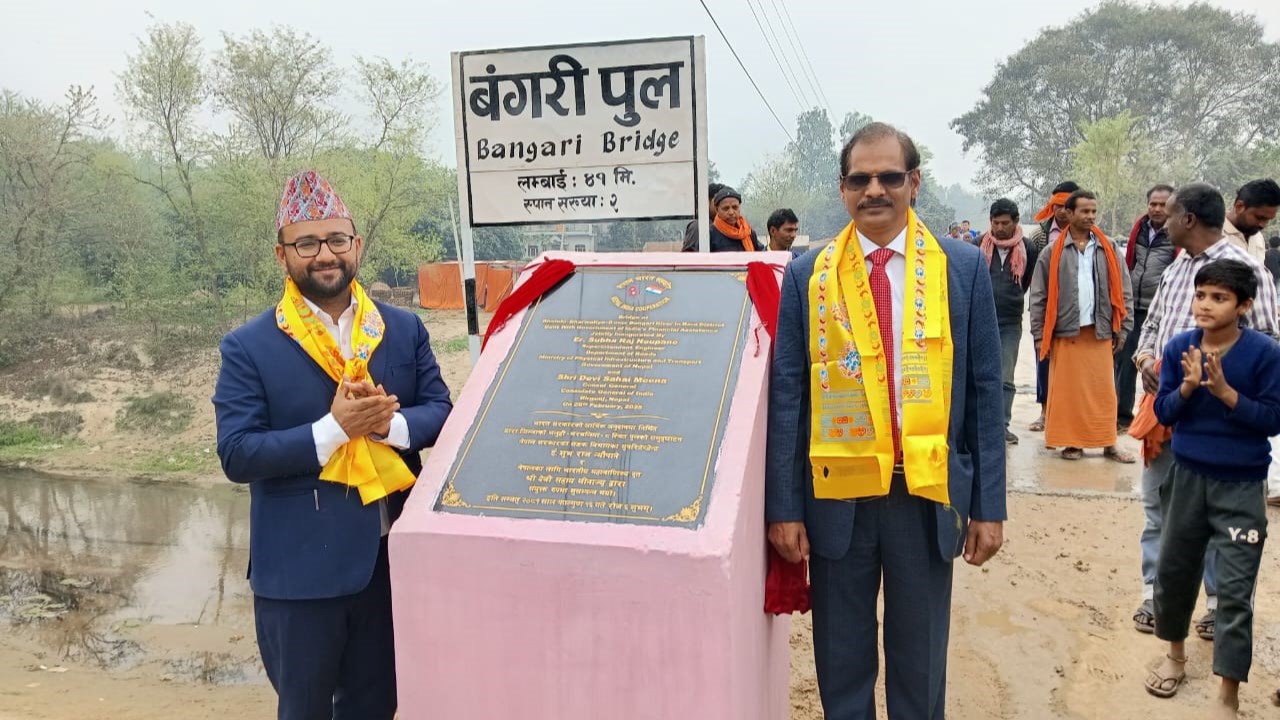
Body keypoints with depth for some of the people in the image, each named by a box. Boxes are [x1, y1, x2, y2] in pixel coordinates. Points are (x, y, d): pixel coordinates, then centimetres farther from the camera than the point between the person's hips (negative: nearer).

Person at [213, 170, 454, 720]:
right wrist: (334, 427, -23)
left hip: (391, 556, 3)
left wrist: (390, 423, -21)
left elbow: (441, 413, 1)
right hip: (299, 567, -2)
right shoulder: (248, 347, -6)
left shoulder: (405, 330, 2)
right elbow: (237, 454, -12)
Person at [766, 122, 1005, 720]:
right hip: (837, 492, 0)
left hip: (929, 492, 0)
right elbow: (786, 396, -1)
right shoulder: (808, 274, 0)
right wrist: (783, 506, -4)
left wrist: (989, 505, 0)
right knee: (841, 655, 14)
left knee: (921, 658, 15)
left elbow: (984, 392, 2)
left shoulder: (963, 267, 1)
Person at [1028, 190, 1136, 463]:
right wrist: (1039, 335, -4)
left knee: (1103, 390, 4)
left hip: (1100, 332, 2)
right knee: (1067, 390, 2)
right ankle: (1072, 442, 13)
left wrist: (1123, 329, 4)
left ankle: (1109, 444, 12)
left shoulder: (1108, 249, 7)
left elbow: (1123, 291, 9)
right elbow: (1038, 296, 1)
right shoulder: (1052, 252, 0)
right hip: (1065, 333, -1)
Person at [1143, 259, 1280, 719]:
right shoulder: (1179, 347, -4)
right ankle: (1175, 656, 39)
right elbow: (1163, 412, -2)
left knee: (1235, 590, 0)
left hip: (1241, 486, -4)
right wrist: (1188, 386, -20)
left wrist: (1225, 392, -25)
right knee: (1173, 570, 15)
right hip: (1188, 476, 4)